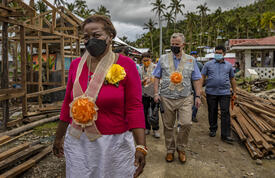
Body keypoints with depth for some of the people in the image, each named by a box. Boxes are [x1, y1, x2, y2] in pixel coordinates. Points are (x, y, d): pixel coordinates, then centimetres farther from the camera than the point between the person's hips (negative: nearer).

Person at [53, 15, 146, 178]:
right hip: (77, 142, 3)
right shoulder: (76, 65, 2)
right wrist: (58, 137, 15)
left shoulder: (126, 65, -9)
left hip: (115, 142, -3)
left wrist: (141, 147, -19)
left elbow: (134, 107, -12)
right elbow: (68, 103, 9)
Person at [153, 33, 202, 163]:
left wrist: (198, 96, 4)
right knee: (168, 126, 7)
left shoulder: (191, 60, 10)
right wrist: (156, 93, -3)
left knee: (186, 123, -13)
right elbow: (157, 77, 8)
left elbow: (196, 79, 11)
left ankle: (181, 148, 12)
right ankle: (170, 150, 26)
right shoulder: (163, 59, 7)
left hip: (185, 99, 0)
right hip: (167, 99, 0)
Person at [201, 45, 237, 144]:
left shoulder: (228, 65, 12)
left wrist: (234, 92, 15)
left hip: (225, 92, 1)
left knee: (225, 113, -3)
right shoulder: (208, 64, 6)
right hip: (211, 92, 0)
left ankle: (226, 135, 2)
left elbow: (232, 79, 18)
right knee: (212, 112, 10)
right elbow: (202, 77, 3)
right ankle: (213, 130, 28)